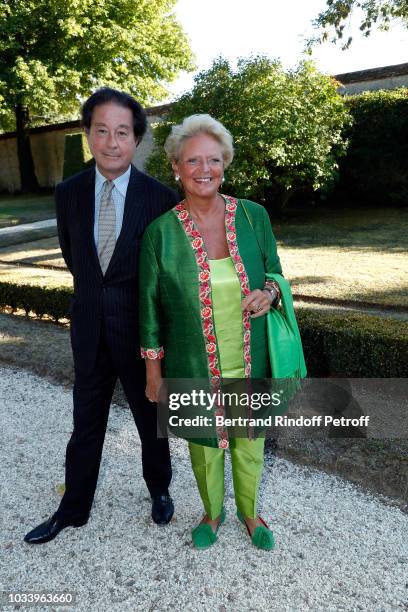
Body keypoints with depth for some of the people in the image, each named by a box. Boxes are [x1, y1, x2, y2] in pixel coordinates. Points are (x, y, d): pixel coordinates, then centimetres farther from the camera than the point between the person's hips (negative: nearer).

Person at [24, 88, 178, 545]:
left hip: (141, 326, -3)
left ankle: (159, 490, 42)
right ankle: (73, 509, 37)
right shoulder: (69, 192, -1)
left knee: (151, 418, 16)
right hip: (90, 326, 3)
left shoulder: (160, 197, -11)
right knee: (86, 423, 17)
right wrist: (96, 294, 12)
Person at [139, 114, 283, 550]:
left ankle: (249, 510, 50)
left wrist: (268, 293, -17)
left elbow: (274, 271, 7)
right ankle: (212, 512, 49)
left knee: (249, 440, 19)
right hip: (193, 366, -1)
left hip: (250, 361, 2)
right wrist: (153, 371, 1)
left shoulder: (254, 215, -5)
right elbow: (149, 305, -2)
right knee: (204, 441, 18)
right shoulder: (160, 230, -9)